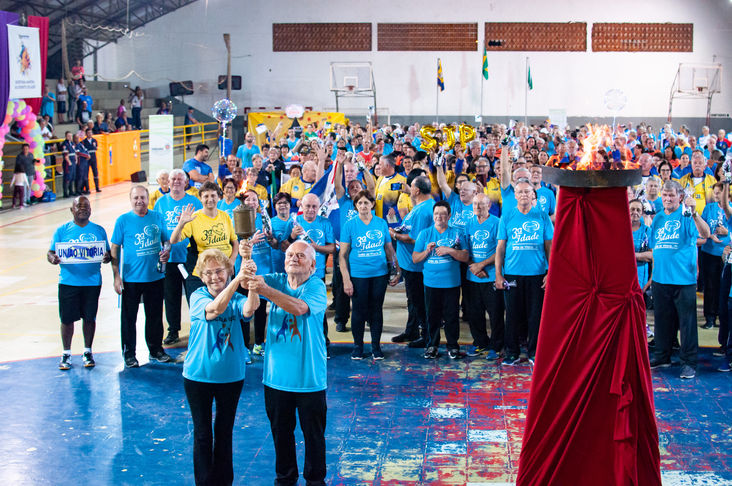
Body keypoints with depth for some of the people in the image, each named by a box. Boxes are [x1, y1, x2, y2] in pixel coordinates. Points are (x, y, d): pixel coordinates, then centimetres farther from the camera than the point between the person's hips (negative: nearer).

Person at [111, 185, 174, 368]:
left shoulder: (158, 218, 5)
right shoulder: (123, 221, -2)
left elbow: (167, 240, 15)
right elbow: (115, 249, -1)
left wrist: (166, 251, -8)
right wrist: (116, 275, -7)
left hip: (155, 276, 3)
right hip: (131, 278, -2)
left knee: (155, 315, 12)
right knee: (129, 317, 4)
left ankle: (156, 349, 27)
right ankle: (129, 354, 15)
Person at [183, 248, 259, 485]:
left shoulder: (236, 299, -4)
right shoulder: (198, 297, -10)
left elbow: (249, 309, -28)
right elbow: (214, 309, -32)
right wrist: (237, 280, -47)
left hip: (231, 375, 2)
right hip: (199, 376, -2)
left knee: (225, 432, 13)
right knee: (202, 434, 7)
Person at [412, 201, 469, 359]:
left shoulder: (457, 234, 5)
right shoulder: (424, 234, 8)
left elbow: (465, 257, -2)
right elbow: (415, 258, 5)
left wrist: (449, 250, -15)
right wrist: (427, 251, -12)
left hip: (451, 283, -1)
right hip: (431, 283, 1)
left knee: (451, 315, 2)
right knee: (432, 315, 6)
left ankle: (453, 346, 14)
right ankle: (432, 345, 17)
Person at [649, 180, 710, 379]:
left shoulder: (686, 217, -6)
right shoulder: (658, 218, 12)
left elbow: (705, 234, -24)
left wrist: (694, 213, -38)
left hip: (683, 279, -6)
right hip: (660, 278, 6)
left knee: (687, 321, -1)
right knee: (662, 320, 15)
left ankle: (689, 362, 5)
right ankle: (662, 356, 28)